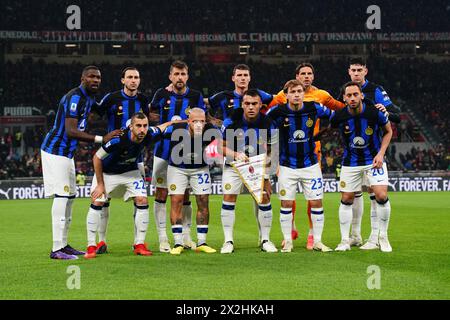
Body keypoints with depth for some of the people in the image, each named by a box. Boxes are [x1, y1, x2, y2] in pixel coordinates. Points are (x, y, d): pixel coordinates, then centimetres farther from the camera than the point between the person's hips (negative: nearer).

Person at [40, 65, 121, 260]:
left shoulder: (89, 98, 13)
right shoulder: (75, 98, -19)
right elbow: (70, 131, -28)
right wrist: (102, 139, -29)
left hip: (66, 152, 10)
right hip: (55, 151, -10)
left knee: (70, 196, 11)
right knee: (62, 196, -13)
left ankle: (63, 245, 17)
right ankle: (57, 249, -14)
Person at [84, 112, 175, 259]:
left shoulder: (149, 135, -24)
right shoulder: (118, 139, -37)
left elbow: (163, 127, 1)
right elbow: (97, 158, -23)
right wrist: (100, 184, -19)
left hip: (130, 172, 4)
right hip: (107, 173, -4)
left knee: (142, 201, -9)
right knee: (97, 203, -14)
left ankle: (139, 244, 1)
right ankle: (91, 246, -5)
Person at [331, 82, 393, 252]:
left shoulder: (375, 112, -19)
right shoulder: (339, 116, -16)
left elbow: (388, 131, -1)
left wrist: (381, 154, -9)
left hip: (374, 159, -2)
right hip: (351, 161, 2)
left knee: (381, 195, -15)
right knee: (346, 199, 2)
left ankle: (383, 237, 3)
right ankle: (345, 240, 15)